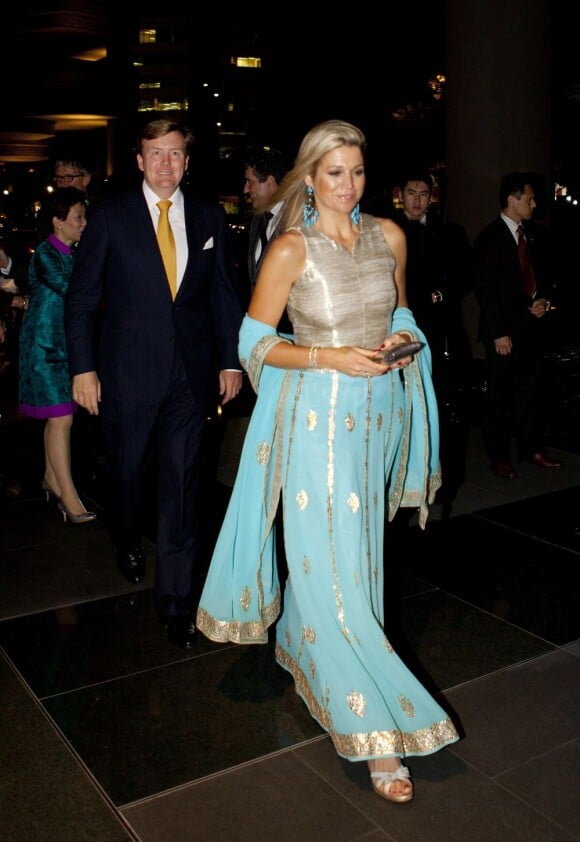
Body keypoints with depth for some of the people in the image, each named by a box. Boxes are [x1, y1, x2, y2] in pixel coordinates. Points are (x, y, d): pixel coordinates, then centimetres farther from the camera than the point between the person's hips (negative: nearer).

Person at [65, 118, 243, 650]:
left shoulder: (210, 218, 5)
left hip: (191, 371, 1)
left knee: (182, 483, 1)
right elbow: (82, 297, -1)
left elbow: (225, 294, 9)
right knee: (126, 470, 15)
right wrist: (82, 366, -6)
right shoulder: (111, 215, -1)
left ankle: (176, 599, 11)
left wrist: (231, 360, 5)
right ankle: (128, 542, 47)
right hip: (128, 371, -1)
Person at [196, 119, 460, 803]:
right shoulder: (291, 250, -10)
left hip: (377, 411, 6)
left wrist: (399, 340, -5)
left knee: (356, 543, 18)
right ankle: (371, 727, 5)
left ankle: (304, 645, 45)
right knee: (332, 563, -5)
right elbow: (254, 343, -7)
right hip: (318, 418, -5)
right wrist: (331, 357, -19)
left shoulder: (389, 235, 4)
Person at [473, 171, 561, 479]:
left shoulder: (536, 233, 10)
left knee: (532, 390, 10)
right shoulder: (489, 238, -9)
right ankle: (498, 455, 15)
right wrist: (498, 333, -14)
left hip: (533, 323, 6)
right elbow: (485, 289, -11)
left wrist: (545, 299, 0)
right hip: (505, 329, -5)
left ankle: (531, 447, 23)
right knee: (499, 394, 4)